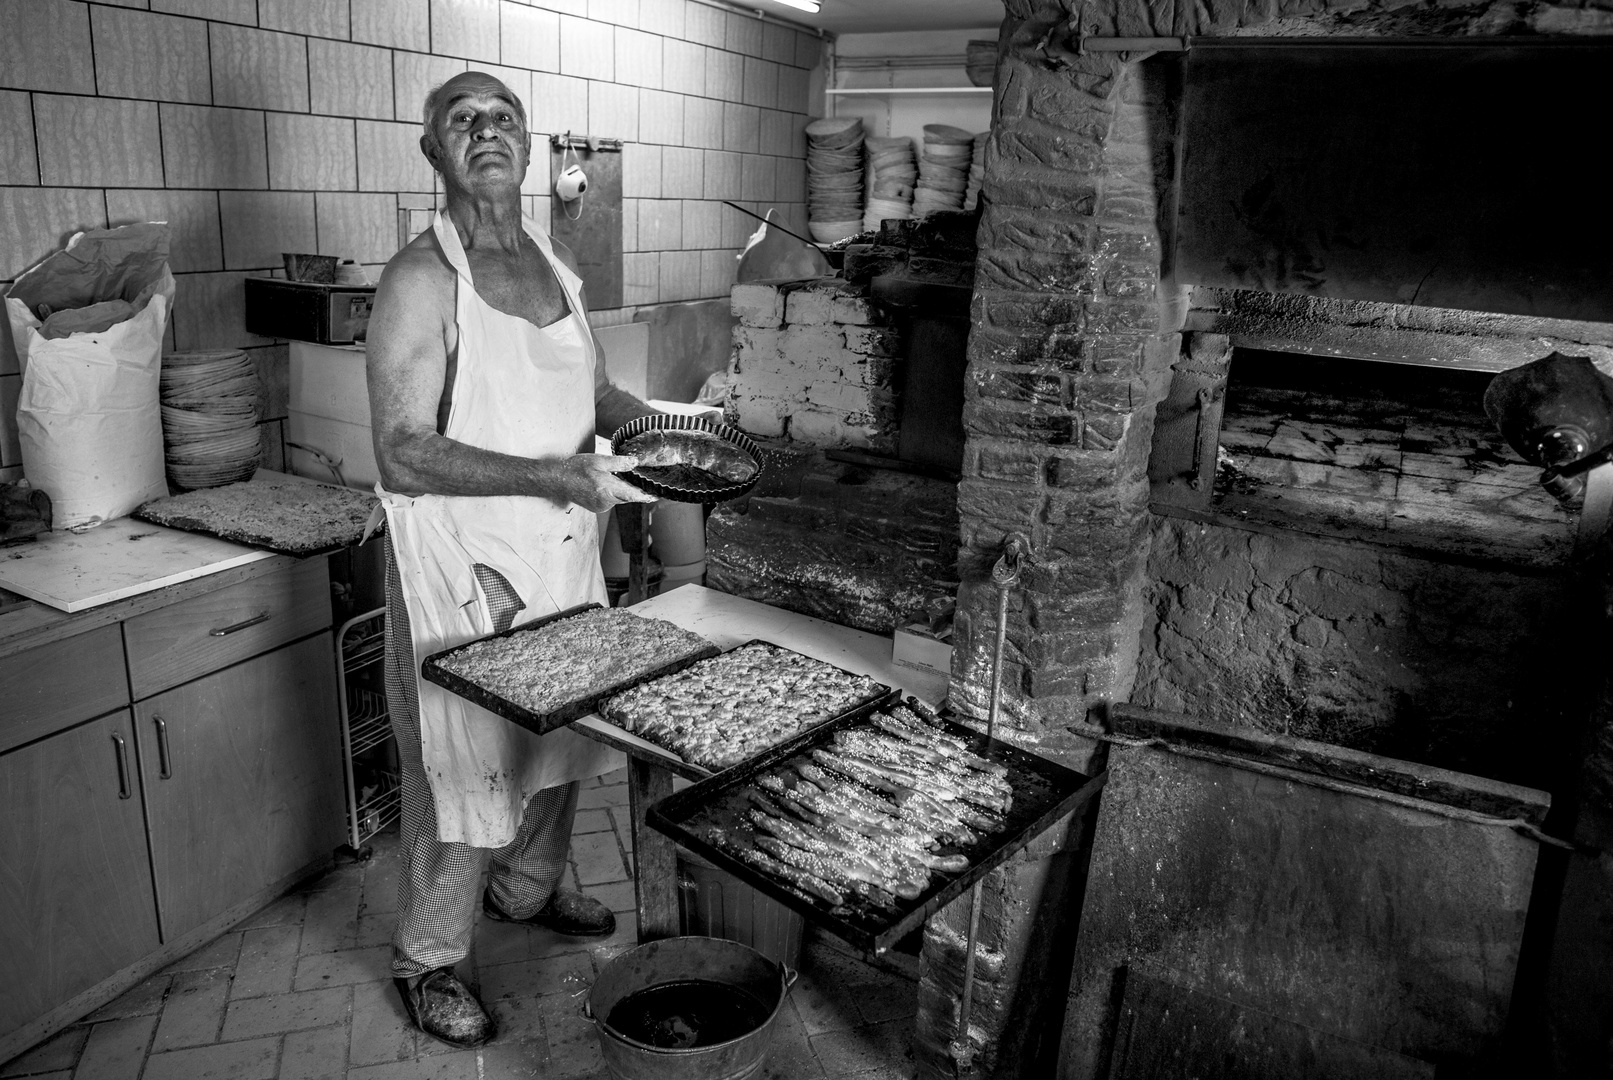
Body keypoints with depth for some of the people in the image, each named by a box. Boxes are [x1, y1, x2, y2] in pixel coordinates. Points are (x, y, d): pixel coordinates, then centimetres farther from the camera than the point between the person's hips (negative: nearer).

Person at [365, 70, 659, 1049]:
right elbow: (404, 455, -21)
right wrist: (555, 475, -28)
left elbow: (595, 389, 19)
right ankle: (429, 958, 27)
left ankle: (528, 887, 45)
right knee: (461, 760, 4)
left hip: (566, 551, 7)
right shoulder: (422, 280, -15)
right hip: (467, 565, -7)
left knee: (560, 733, 20)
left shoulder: (557, 263, 7)